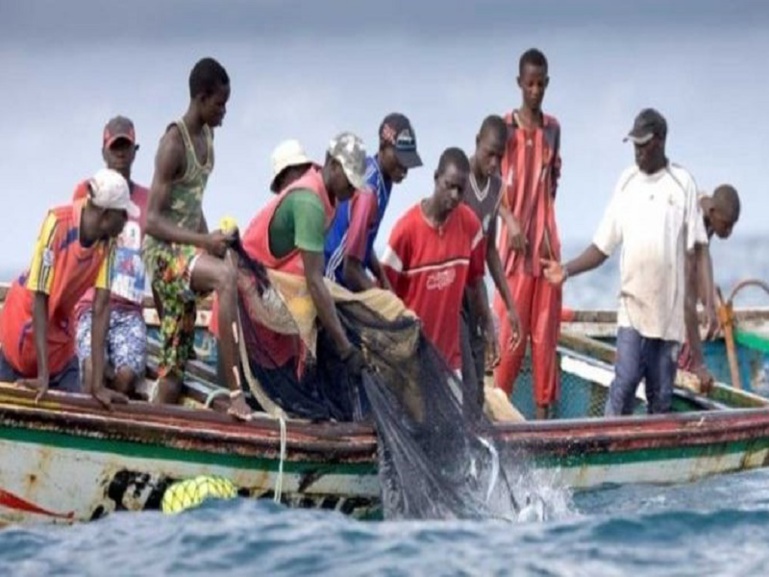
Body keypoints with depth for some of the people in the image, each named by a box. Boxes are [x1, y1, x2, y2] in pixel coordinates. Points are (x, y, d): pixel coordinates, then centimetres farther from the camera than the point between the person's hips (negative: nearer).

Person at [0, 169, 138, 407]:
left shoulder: (108, 241, -16)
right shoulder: (58, 224, -30)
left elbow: (101, 307, -17)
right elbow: (39, 299, -28)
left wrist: (97, 382, -21)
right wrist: (43, 375, -31)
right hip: (26, 319, -4)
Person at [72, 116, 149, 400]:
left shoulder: (147, 200, 14)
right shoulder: (86, 191, 9)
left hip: (130, 310, 1)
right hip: (91, 305, -1)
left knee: (127, 375, -25)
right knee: (93, 371, -29)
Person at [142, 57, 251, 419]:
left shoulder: (207, 135, 11)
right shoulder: (174, 144, -16)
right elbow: (152, 220, -20)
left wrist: (209, 240, 15)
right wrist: (203, 241, -29)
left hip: (190, 248, 9)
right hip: (164, 250, -9)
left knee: (173, 370, 6)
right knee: (226, 276, -37)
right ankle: (235, 395, -42)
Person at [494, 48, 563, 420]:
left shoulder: (552, 128, 11)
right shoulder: (506, 127, -5)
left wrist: (545, 223, 9)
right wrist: (511, 221, -20)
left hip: (547, 239, 5)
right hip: (517, 239, -4)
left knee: (546, 327, 5)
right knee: (511, 326, -4)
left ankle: (544, 407, 9)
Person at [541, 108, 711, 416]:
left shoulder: (683, 184, 1)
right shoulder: (626, 182, 7)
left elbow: (696, 251, -2)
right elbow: (603, 246, 9)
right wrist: (567, 270, -5)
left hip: (670, 310, -1)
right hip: (633, 305, 1)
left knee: (661, 395, 5)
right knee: (625, 382, -12)